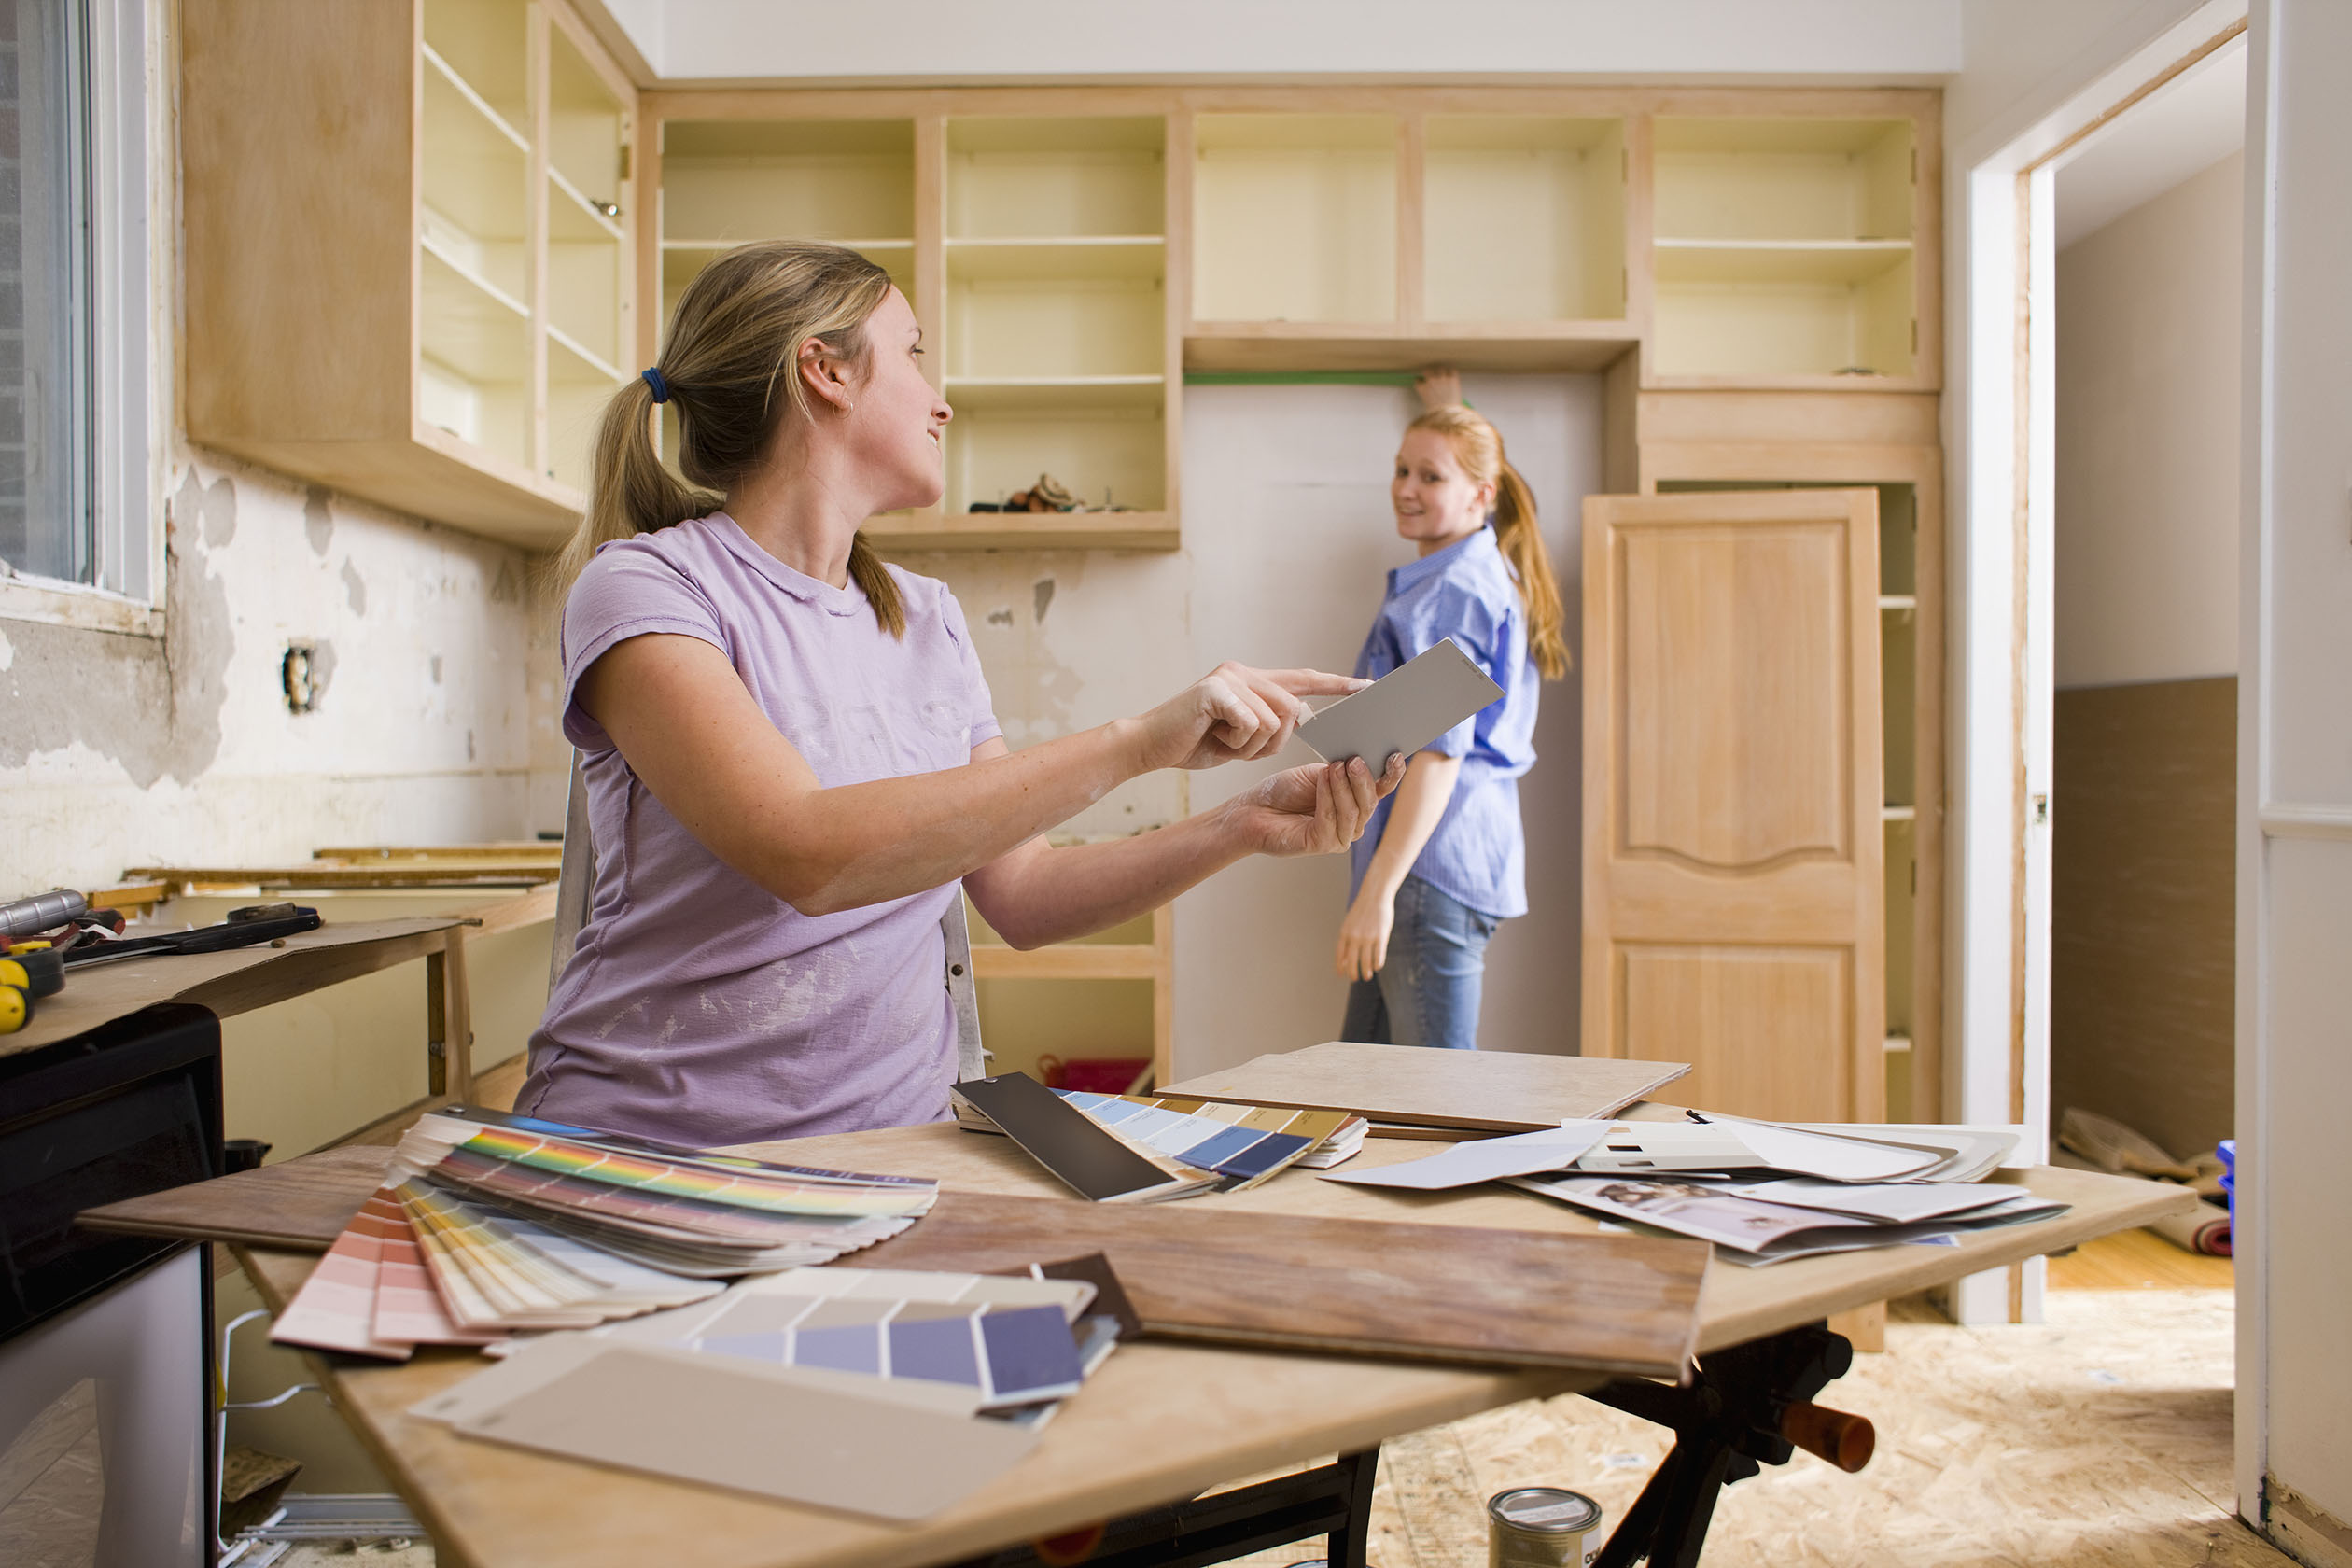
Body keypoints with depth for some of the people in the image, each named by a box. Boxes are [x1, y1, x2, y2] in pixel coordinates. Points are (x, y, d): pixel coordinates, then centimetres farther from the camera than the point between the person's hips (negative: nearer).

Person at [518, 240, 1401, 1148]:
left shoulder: (927, 619, 12)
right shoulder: (642, 582, -7)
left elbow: (1021, 895, 11)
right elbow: (808, 854, -23)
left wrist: (1244, 827, -1)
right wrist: (1136, 743, -24)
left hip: (890, 1135, 5)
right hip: (649, 1150, -4)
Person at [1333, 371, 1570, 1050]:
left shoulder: (1452, 592, -13)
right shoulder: (1490, 570, 17)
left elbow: (1440, 752, -21)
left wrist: (1378, 890, -24)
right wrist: (1449, 412, 55)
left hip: (1433, 865, -11)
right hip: (1450, 860, 11)